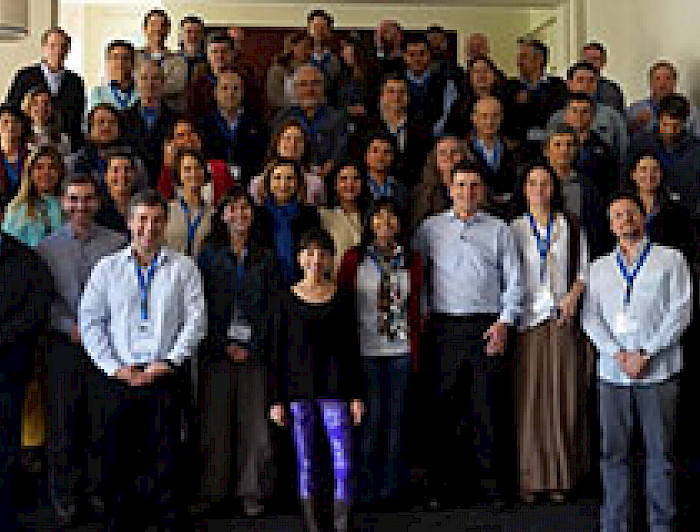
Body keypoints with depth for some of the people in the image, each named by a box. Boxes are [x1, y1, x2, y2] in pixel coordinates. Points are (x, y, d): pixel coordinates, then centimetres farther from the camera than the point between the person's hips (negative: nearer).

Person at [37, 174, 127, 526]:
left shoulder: (117, 244, 2)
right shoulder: (47, 247, 6)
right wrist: (70, 327, -8)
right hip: (64, 343, 1)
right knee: (63, 424, 5)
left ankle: (97, 492, 19)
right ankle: (64, 502, 17)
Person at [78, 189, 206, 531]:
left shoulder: (183, 268, 5)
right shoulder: (108, 268, 8)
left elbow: (196, 320, 1)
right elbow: (89, 321, 5)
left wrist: (168, 362, -7)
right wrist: (114, 366, -3)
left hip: (165, 375, -1)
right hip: (120, 377, 2)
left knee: (166, 458, 0)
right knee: (118, 456, 6)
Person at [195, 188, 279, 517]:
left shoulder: (265, 258, 10)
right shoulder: (209, 255, 8)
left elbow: (272, 306, 6)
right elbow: (204, 305, 2)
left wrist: (253, 345, -5)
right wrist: (225, 345, -6)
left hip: (254, 351, 1)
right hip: (217, 350, 0)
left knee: (255, 423, -2)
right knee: (215, 422, 0)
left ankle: (252, 492, 7)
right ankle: (212, 490, 11)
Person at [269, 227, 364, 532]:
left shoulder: (342, 298, 4)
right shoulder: (286, 300, 2)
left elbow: (352, 348, 6)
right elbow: (277, 351, 3)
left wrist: (356, 395, 2)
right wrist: (276, 400, 0)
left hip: (334, 385, 0)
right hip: (298, 387, 0)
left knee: (342, 458, -6)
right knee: (305, 458, 6)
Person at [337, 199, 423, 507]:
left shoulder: (410, 261, 9)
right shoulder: (354, 259, 2)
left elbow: (414, 309, 10)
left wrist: (415, 352, 5)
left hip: (401, 350, 2)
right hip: (367, 351, -2)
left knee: (396, 418, 5)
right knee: (372, 418, -3)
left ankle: (391, 487, 15)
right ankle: (367, 488, 9)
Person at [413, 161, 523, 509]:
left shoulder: (498, 230, 9)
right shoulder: (430, 228, 11)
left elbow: (513, 281, 7)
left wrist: (504, 322, -3)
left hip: (488, 326, -1)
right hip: (445, 327, 1)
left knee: (488, 409, 1)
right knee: (444, 408, 3)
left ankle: (493, 486, 10)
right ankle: (443, 486, 12)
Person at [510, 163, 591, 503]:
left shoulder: (570, 227, 11)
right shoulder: (514, 228, 9)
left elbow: (584, 270, 11)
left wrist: (573, 295, -7)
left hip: (562, 318, 1)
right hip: (527, 318, 0)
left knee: (562, 395, 0)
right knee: (529, 396, -3)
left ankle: (561, 477, 8)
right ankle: (530, 477, 3)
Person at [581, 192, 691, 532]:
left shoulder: (670, 259, 7)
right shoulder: (600, 267, 16)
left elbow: (680, 311, -2)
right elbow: (590, 317, 8)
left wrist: (645, 354, -9)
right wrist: (619, 354, -7)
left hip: (658, 372, -2)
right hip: (612, 373, 3)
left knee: (660, 453, 2)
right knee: (613, 453, 4)